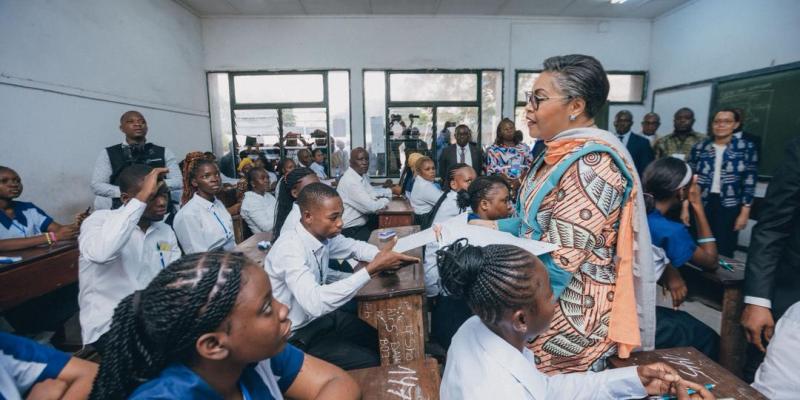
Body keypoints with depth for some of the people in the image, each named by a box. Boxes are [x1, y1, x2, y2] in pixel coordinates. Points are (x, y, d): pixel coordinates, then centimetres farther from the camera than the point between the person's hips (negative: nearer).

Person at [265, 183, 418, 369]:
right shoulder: (289, 249, -31)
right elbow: (314, 303, -42)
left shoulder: (323, 234, -9)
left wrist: (383, 256, -14)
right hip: (295, 337, -7)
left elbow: (353, 246, 8)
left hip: (320, 316, 7)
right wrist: (372, 269, -40)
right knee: (369, 361, -13)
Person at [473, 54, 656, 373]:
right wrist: (496, 227, 2)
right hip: (544, 305, 9)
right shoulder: (561, 153, 5)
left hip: (570, 314, -8)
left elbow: (557, 260, -27)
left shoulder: (591, 163, -24)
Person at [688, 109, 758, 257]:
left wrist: (744, 213, -5)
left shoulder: (747, 148, 0)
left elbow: (749, 183, -1)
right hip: (700, 205, 1)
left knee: (723, 251, 5)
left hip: (729, 208, -1)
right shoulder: (699, 148, 3)